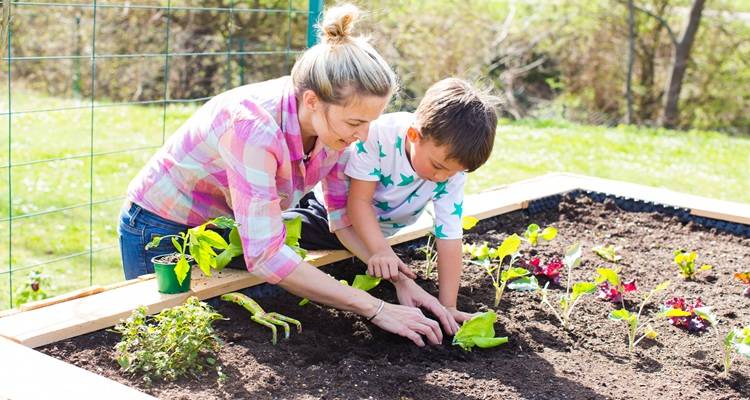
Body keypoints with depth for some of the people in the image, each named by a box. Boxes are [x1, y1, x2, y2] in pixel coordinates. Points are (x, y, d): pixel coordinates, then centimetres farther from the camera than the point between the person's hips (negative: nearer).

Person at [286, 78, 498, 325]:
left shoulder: (453, 169, -25)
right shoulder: (379, 135, -36)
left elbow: (449, 238, -24)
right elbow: (359, 201, -30)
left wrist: (448, 306, -27)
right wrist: (381, 250, -44)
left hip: (376, 230, 4)